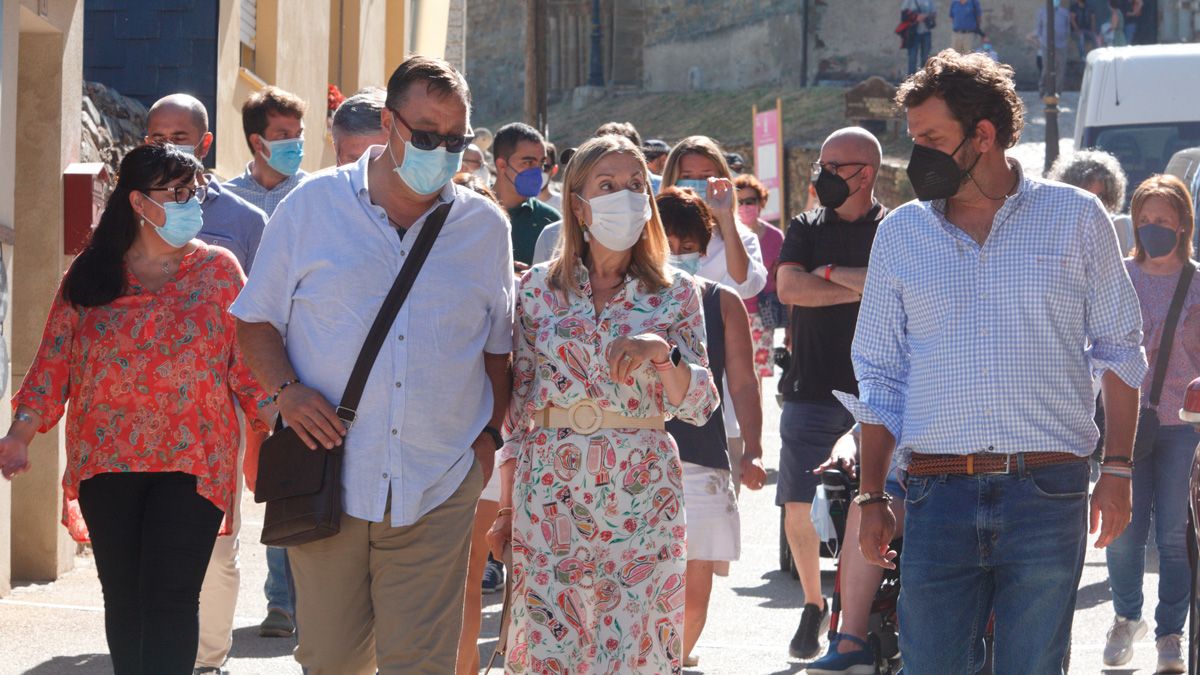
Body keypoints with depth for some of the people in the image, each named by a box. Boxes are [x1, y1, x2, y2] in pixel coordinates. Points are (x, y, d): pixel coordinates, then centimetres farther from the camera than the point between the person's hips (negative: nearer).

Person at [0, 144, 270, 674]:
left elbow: (247, 360, 3)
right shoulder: (88, 276, 7)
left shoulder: (218, 269, 6)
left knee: (170, 597, -11)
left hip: (191, 462, -2)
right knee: (123, 599, 9)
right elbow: (53, 361, 5)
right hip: (106, 461, 2)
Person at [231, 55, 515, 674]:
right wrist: (286, 389, -9)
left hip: (436, 489, 1)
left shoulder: (485, 226, 9)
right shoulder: (312, 206, 4)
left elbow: (500, 346, 19)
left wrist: (490, 434, 5)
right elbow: (256, 320, 9)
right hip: (328, 478, -1)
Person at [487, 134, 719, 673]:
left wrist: (662, 353, -20)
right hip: (551, 493, 0)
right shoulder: (538, 289, 6)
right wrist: (507, 507, 8)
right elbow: (518, 406, 9)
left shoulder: (675, 294, 5)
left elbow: (700, 406, -1)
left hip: (641, 495, 0)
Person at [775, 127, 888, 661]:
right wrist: (861, 287, -8)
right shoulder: (806, 229, 13)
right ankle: (814, 606, 20)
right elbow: (789, 288, -4)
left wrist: (831, 272, -9)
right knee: (798, 510, 1)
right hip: (811, 391, 3)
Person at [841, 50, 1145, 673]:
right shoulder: (899, 234, 11)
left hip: (1048, 495, -2)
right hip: (938, 498, 2)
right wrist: (871, 496, 8)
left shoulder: (1075, 218, 6)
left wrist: (1116, 470, 1)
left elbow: (1118, 350, 10)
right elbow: (879, 375, 14)